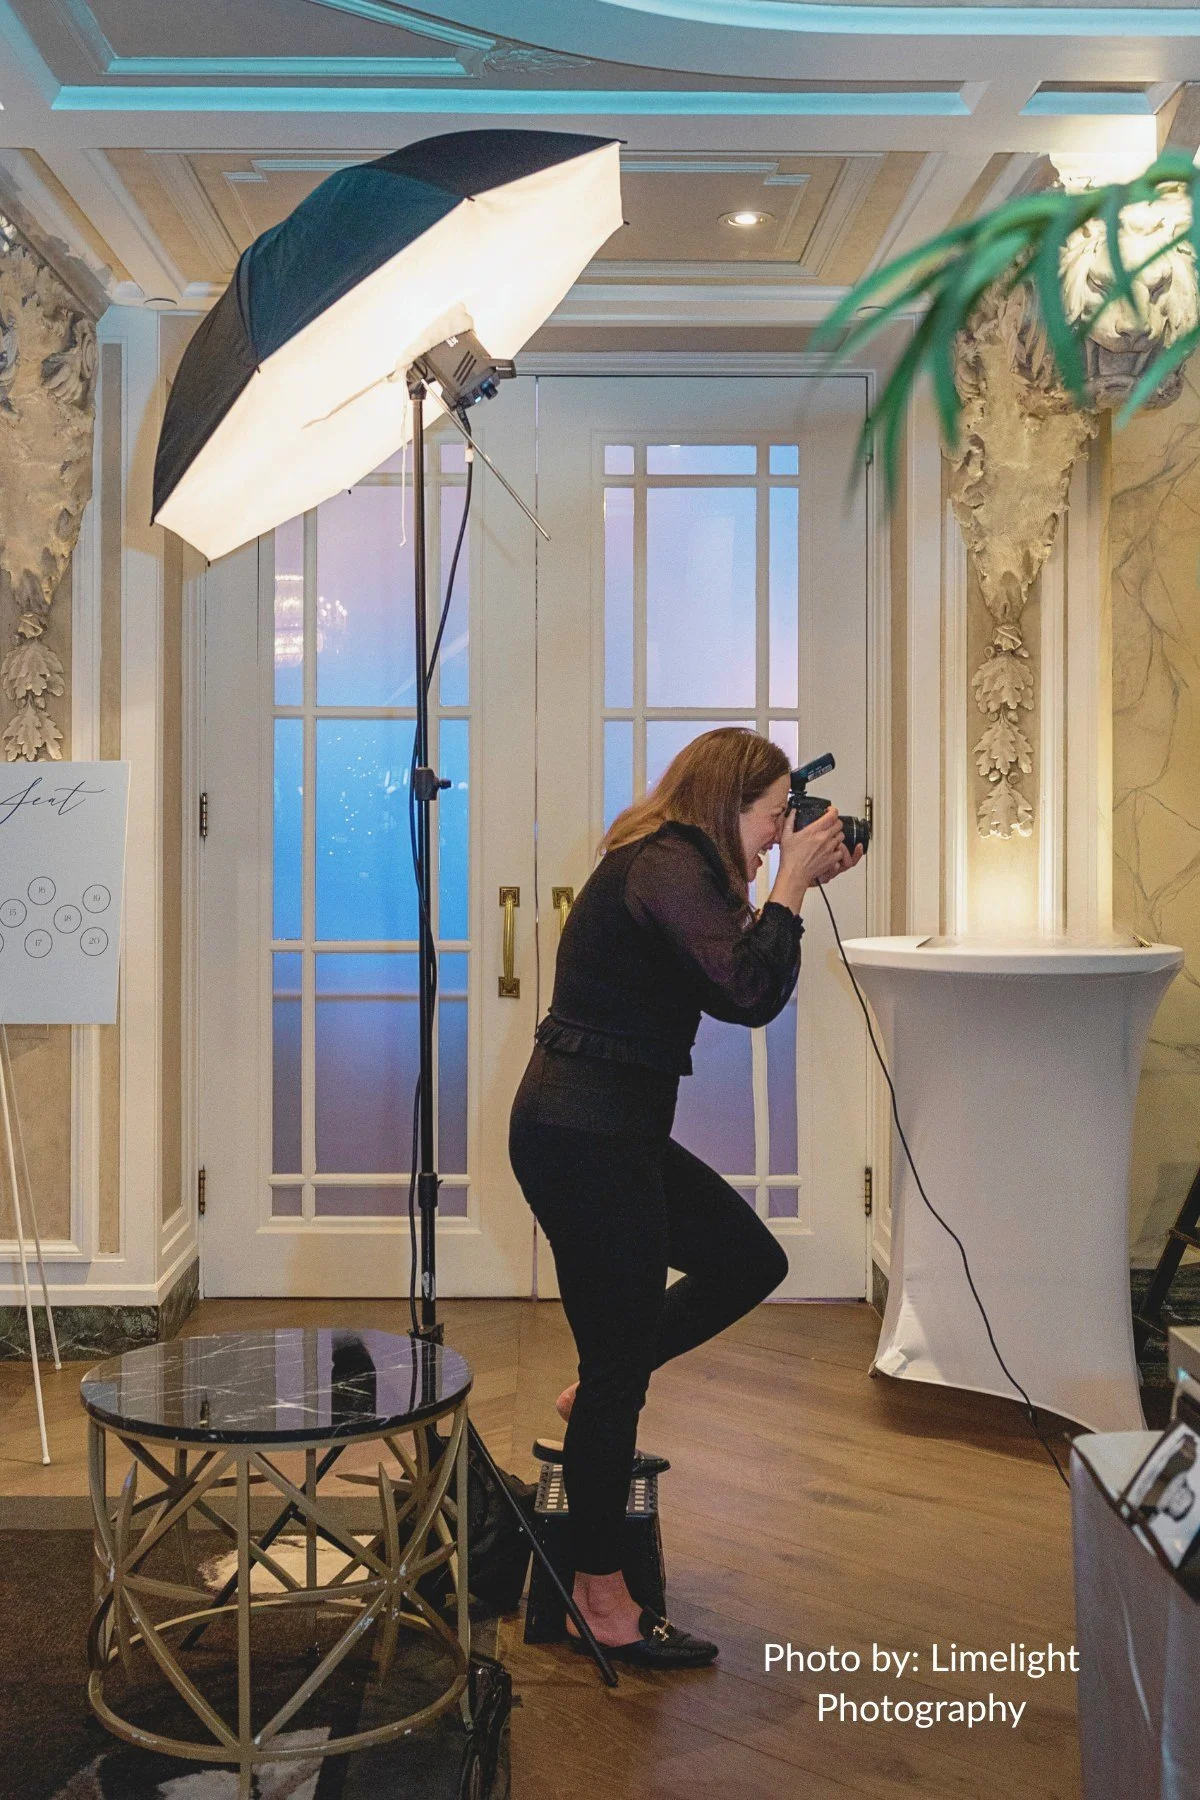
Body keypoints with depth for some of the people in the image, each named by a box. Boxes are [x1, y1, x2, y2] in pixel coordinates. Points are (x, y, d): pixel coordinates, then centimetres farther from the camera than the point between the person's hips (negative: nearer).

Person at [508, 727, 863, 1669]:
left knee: (751, 1261, 18)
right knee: (620, 1373, 0)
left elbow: (732, 976, 18)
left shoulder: (670, 864, 12)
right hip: (583, 1135, -10)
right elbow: (750, 993, -24)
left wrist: (800, 885, 10)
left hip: (616, 1130, 10)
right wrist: (790, 884, -13)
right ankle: (601, 1602, 14)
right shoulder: (667, 869, -18)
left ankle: (595, 1395, 27)